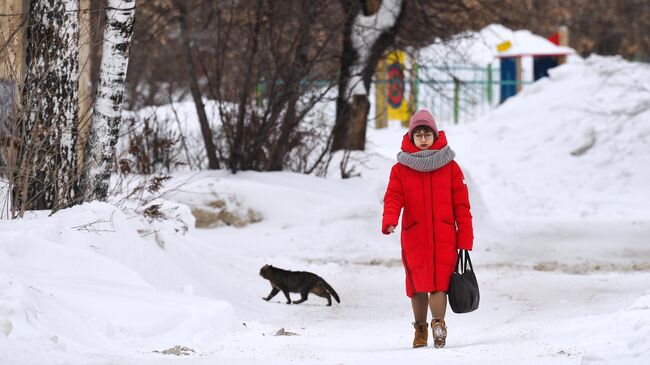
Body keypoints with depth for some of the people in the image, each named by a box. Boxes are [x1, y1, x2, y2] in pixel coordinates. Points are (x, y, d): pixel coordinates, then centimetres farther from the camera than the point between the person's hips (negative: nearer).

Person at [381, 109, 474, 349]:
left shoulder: (449, 166, 6)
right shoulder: (400, 169, 6)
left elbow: (461, 204, 5)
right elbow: (393, 198, -3)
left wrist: (465, 239, 0)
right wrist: (389, 221, -25)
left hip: (444, 237, -1)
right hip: (414, 237, 1)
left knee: (439, 282, -15)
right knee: (418, 285, 7)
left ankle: (438, 324, -25)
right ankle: (420, 328, 21)